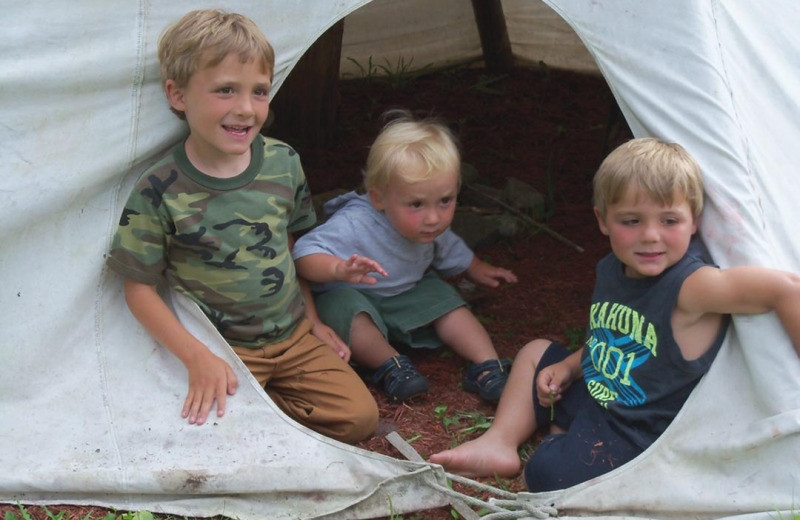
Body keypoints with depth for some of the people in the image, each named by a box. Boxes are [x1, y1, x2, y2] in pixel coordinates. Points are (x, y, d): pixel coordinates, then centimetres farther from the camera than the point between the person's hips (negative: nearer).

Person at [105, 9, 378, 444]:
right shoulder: (159, 191, -19)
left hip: (293, 335, 4)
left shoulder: (283, 162, -5)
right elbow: (139, 289, -12)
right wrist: (197, 358, -20)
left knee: (359, 416, -6)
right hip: (223, 349, -4)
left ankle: (269, 401, 10)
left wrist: (311, 318, 13)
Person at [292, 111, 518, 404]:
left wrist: (476, 270, 26)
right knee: (349, 311, -36)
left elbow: (450, 251, 11)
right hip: (346, 294, -6)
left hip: (406, 293, 6)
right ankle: (389, 365, -27)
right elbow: (304, 253, -43)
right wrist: (340, 269, -60)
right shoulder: (354, 225, -37)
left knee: (446, 303, -9)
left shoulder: (433, 227, -13)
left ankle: (488, 366, -8)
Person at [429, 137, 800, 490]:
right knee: (535, 352, 21)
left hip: (639, 436, -8)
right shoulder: (612, 269, -3)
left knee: (547, 472, -22)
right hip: (597, 395, 9)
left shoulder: (691, 285, -30)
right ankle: (498, 444, 19)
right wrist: (569, 366, 4)